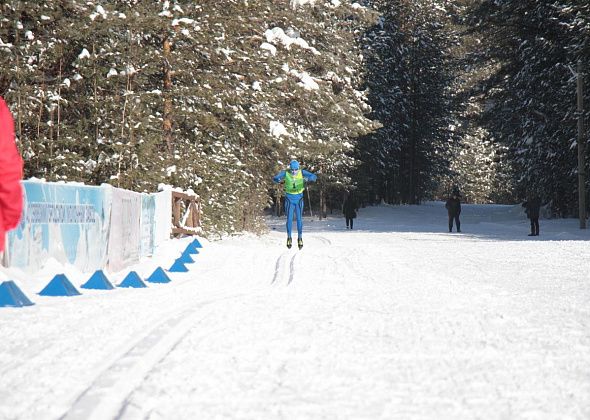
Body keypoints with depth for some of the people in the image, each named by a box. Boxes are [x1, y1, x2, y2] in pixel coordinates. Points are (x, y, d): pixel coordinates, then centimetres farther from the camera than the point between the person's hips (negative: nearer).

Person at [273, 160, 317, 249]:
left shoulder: (302, 172, -10)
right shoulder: (285, 173, -11)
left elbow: (314, 177, -17)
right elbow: (274, 178, -15)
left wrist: (308, 178, -40)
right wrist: (277, 180, -41)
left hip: (299, 198, 0)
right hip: (289, 198, 0)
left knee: (299, 219, -2)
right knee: (289, 218, -3)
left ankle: (300, 238, 9)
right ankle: (289, 238, 10)